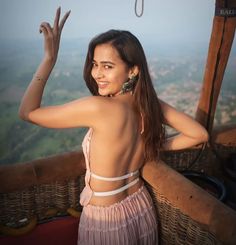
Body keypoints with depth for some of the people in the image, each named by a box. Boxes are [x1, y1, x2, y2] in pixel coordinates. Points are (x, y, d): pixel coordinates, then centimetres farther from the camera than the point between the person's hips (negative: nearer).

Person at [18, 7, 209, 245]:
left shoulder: (97, 108, -31)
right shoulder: (150, 104, -12)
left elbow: (27, 112, -21)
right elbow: (199, 134, -1)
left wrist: (49, 57, -19)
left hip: (106, 223, -5)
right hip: (142, 211, 6)